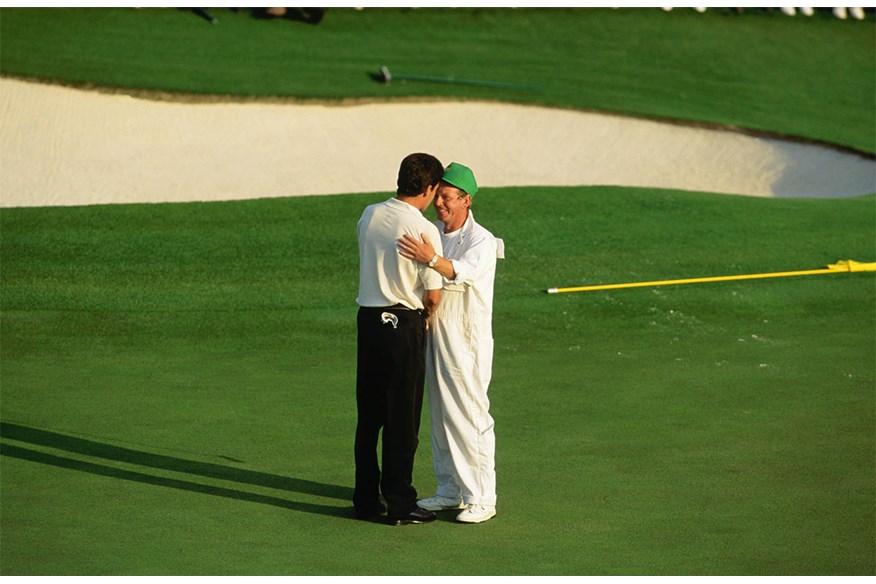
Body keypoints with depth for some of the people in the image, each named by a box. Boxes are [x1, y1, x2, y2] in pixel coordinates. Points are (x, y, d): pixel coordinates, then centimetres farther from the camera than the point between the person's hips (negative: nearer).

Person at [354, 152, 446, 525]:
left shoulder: (369, 216, 4)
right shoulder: (425, 230, -14)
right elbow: (433, 295, -11)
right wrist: (426, 314, 11)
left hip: (368, 319, 6)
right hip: (404, 324, -6)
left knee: (368, 414, 13)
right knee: (402, 419, 2)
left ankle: (366, 498, 19)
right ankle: (399, 504, 6)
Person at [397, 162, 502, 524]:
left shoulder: (481, 241, -11)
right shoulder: (433, 235, 11)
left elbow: (464, 272, -33)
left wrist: (432, 259, -49)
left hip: (467, 342, -7)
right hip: (434, 337, 7)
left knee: (471, 419, -6)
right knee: (440, 417, 12)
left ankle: (481, 498, -1)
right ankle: (449, 491, 22)